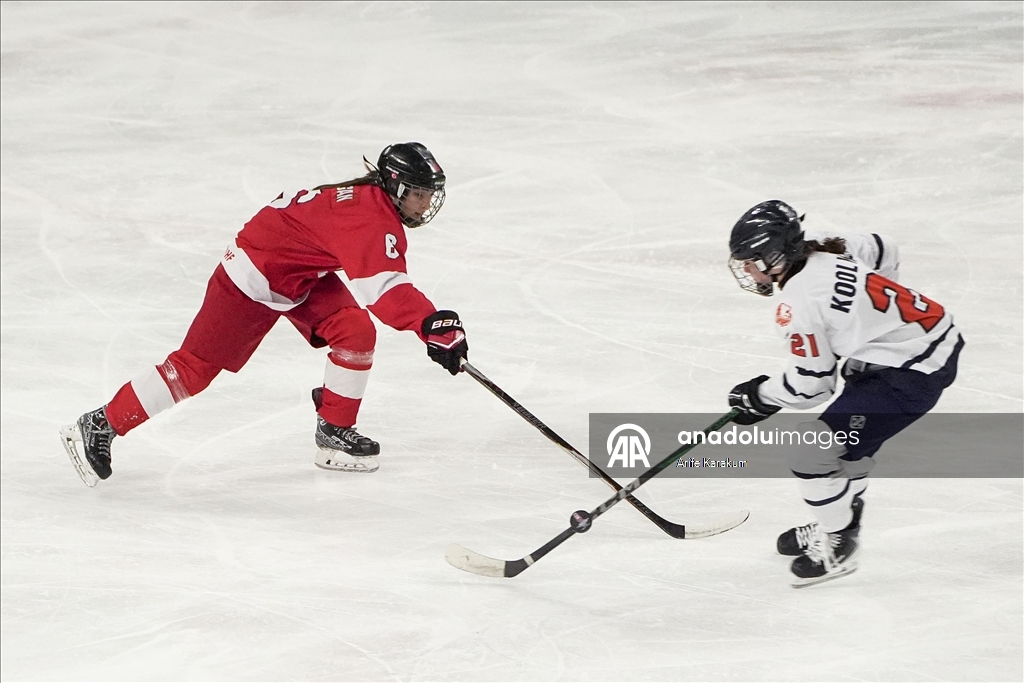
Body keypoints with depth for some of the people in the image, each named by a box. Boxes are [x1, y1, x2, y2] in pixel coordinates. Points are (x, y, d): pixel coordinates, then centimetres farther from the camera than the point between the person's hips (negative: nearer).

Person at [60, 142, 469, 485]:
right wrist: (432, 324, -49)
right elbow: (382, 290, -43)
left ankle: (335, 432, 5)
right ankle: (100, 426, 1)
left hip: (304, 277, 10)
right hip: (252, 277, -9)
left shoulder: (381, 207, 1)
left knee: (356, 330, -8)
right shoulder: (367, 217, -30)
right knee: (196, 366, -8)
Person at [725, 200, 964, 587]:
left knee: (815, 453, -6)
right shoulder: (830, 250, 3)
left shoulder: (798, 303, -20)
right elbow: (886, 253, 22)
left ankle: (836, 547, 12)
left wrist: (760, 397, 3)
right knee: (849, 437, 27)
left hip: (910, 373, -10)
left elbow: (810, 385, -14)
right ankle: (838, 522, 43)